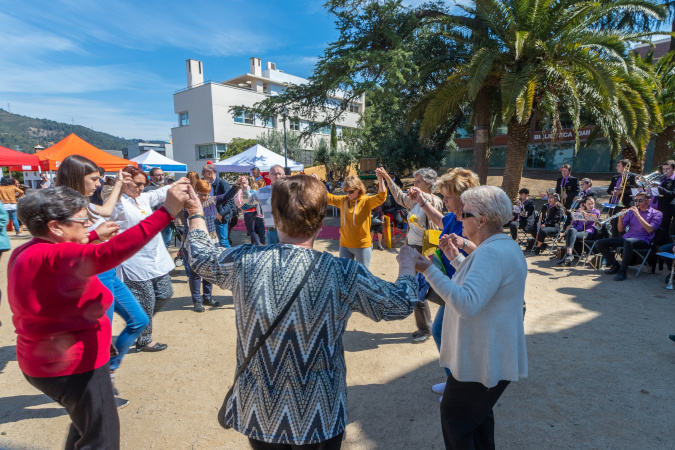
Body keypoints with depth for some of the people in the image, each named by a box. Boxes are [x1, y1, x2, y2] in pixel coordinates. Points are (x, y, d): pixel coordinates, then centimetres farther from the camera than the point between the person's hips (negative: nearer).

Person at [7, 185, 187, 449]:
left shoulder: (28, 252, 1)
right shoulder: (50, 257, -30)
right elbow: (111, 253, -47)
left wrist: (94, 236, 27)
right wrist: (167, 211, -50)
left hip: (50, 360, 11)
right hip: (72, 365, -10)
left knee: (87, 425, 32)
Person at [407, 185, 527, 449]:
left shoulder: (492, 252, -27)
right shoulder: (505, 246, 8)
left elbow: (467, 303, -37)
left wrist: (428, 269, -35)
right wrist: (456, 258, 11)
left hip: (482, 361, -10)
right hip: (491, 357, 11)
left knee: (454, 420, 8)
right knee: (479, 415, 27)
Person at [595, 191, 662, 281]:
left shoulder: (656, 214, 6)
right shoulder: (632, 211, 18)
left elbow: (650, 230, -14)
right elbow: (620, 229, 11)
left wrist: (638, 215, -15)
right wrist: (621, 218, -7)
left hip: (643, 240, -5)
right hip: (626, 238, 5)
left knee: (628, 241, -42)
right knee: (599, 243, -13)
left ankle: (622, 271, -32)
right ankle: (615, 265, 4)